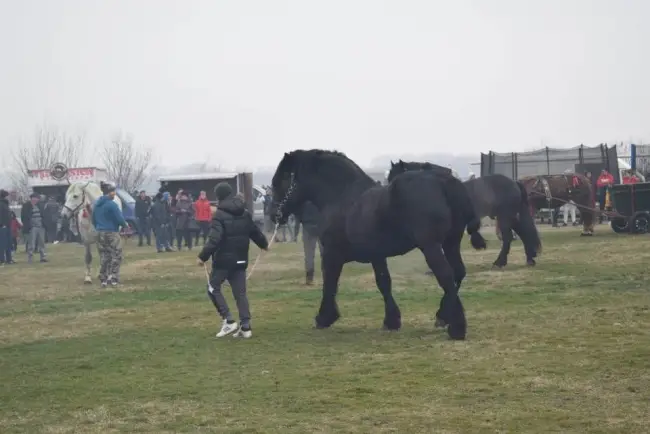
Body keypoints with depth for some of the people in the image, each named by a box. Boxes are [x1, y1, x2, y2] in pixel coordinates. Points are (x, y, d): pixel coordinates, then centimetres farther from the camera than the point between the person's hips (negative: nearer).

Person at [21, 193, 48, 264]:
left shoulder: (40, 205, 8)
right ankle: (29, 258, 0)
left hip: (41, 227, 5)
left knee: (42, 242, 11)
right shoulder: (26, 206, -6)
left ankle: (42, 257, 19)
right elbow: (23, 217, -7)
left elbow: (43, 214, 15)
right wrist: (26, 226, -14)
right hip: (32, 228, -5)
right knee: (31, 244, -6)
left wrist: (44, 224, 4)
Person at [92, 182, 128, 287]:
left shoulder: (96, 204, 9)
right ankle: (113, 279, -2)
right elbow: (120, 219, -15)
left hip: (100, 234, 7)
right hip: (112, 233, -7)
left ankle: (104, 280, 11)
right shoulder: (112, 204, -15)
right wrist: (125, 225, 5)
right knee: (116, 256, 2)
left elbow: (94, 220, 15)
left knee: (104, 257, 11)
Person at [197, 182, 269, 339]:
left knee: (213, 288, 8)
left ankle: (228, 321, -3)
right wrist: (264, 244, 39)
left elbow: (214, 239, -22)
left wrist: (203, 256, -19)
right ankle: (245, 326, 3)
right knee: (240, 293, 9)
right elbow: (255, 232, 21)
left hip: (224, 260, -6)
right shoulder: (245, 213, 9)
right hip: (241, 260, 6)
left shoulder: (219, 215, -13)